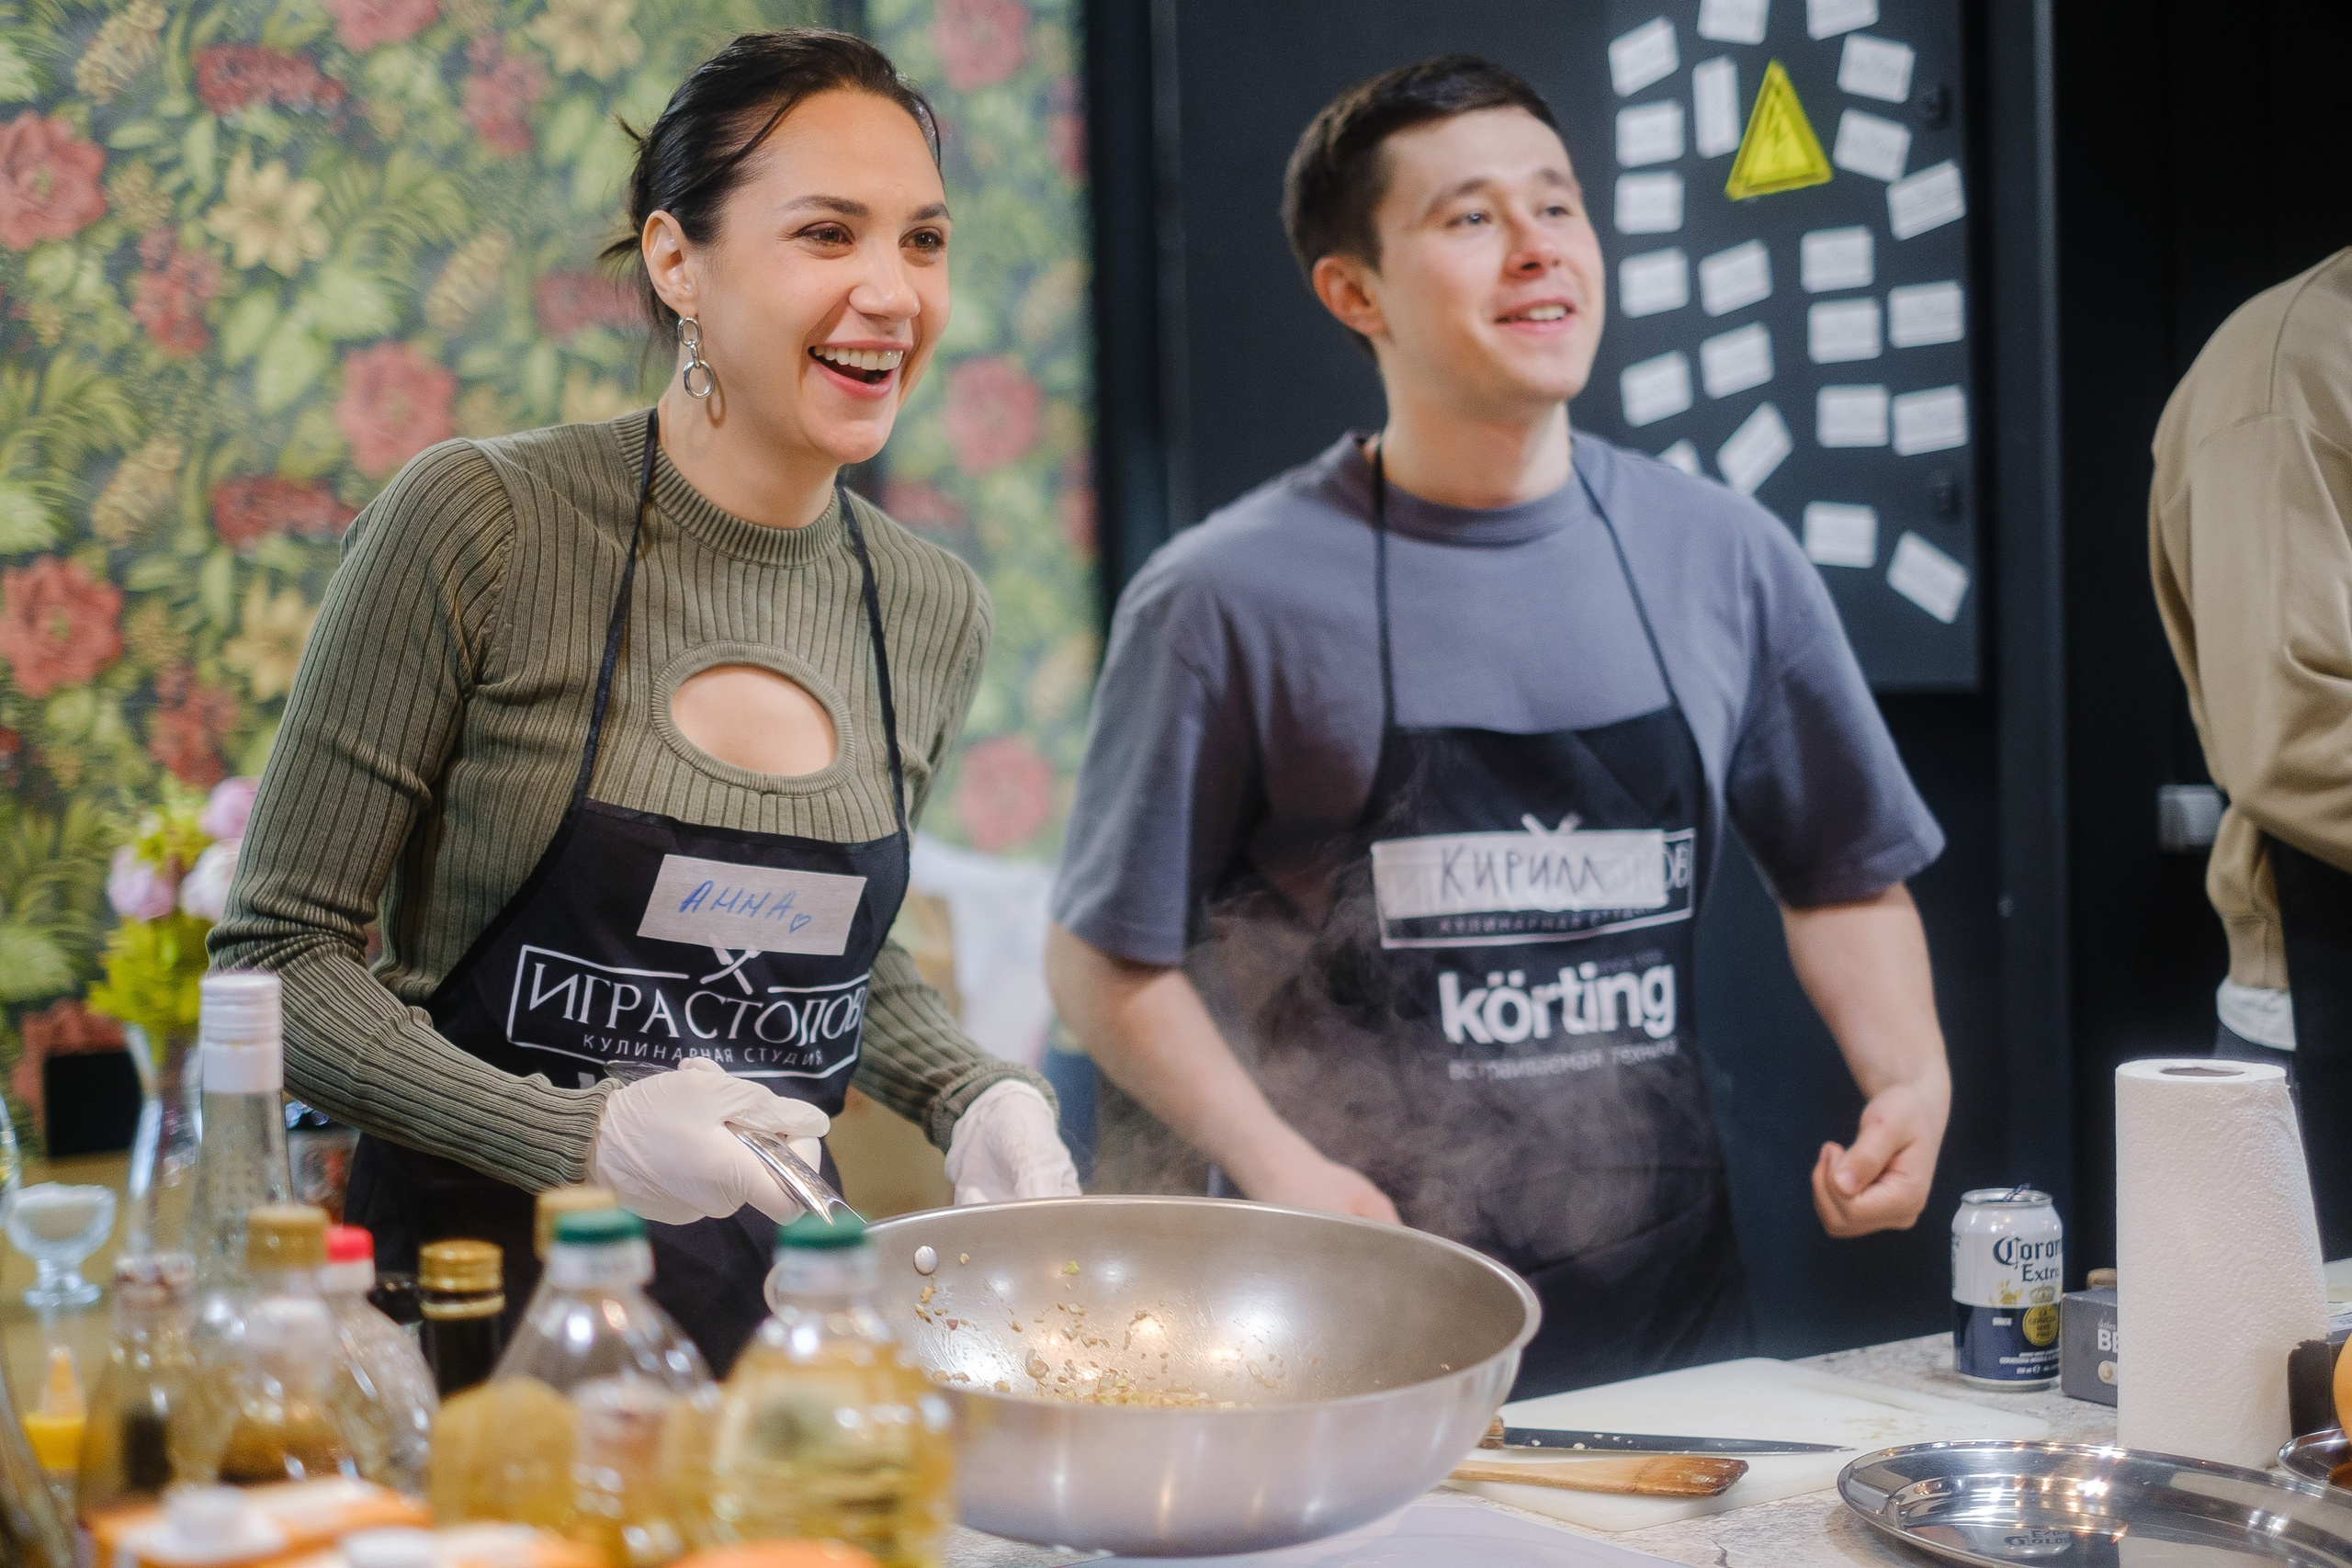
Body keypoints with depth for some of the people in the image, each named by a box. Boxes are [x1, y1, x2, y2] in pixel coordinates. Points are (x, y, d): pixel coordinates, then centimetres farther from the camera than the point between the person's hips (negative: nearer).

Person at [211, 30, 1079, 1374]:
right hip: (474, 1286, -4)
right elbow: (281, 956, -11)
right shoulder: (480, 524, -14)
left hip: (765, 1301, 5)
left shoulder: (932, 613, 2)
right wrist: (584, 1137, -23)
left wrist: (971, 1095, 0)